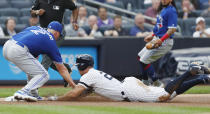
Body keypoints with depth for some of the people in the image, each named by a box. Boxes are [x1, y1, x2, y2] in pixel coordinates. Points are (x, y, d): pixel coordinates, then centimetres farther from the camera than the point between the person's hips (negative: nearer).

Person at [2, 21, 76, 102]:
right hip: (18, 51, -8)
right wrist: (74, 86, 20)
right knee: (43, 75, 0)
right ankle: (23, 92, -20)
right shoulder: (51, 42, 12)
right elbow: (62, 69, 15)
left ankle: (32, 93, 20)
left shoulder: (34, 28, 28)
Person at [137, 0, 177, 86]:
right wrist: (152, 35, 17)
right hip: (156, 39, 11)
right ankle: (145, 82, 27)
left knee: (144, 61, -12)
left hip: (164, 41, -11)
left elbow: (172, 29, -24)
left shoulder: (171, 11, -18)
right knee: (140, 56, 19)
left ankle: (157, 84, -4)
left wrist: (161, 40, -28)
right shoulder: (163, 9, 13)